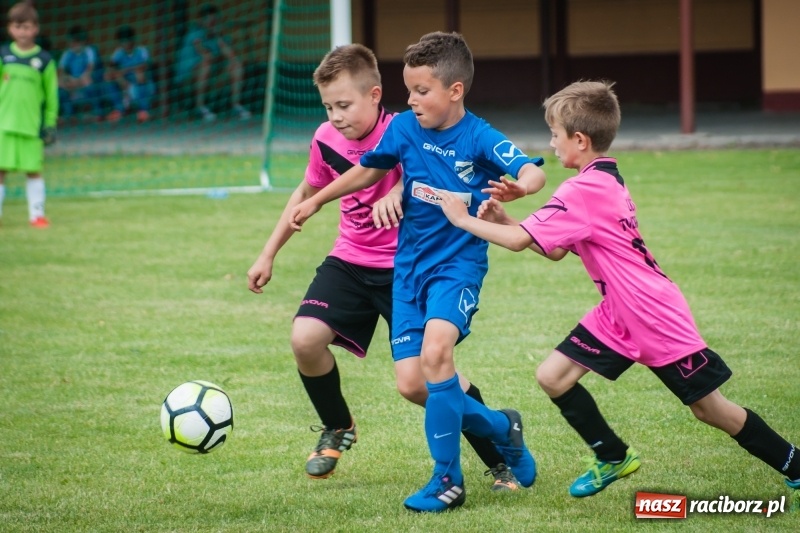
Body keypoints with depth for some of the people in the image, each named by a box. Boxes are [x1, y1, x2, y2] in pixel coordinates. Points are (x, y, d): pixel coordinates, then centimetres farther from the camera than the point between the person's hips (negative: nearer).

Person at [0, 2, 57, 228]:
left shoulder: (44, 60, 2)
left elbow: (51, 95, 6)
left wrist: (50, 124, 3)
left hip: (32, 125, -1)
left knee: (34, 171, 3)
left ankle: (37, 213, 11)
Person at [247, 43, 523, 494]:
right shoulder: (328, 139, -1)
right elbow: (308, 194, 17)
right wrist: (268, 255, 21)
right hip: (350, 262, 5)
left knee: (415, 382, -14)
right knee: (305, 338, -18)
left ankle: (500, 456, 6)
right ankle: (338, 429, 12)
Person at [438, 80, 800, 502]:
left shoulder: (583, 191, -22)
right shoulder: (605, 181, 8)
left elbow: (520, 241, -24)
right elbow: (554, 250, 13)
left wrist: (464, 220, -12)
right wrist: (505, 220, 2)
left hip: (655, 317, -9)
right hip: (619, 314, 9)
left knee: (708, 408, 0)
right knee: (553, 376, 2)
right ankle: (613, 458, 18)